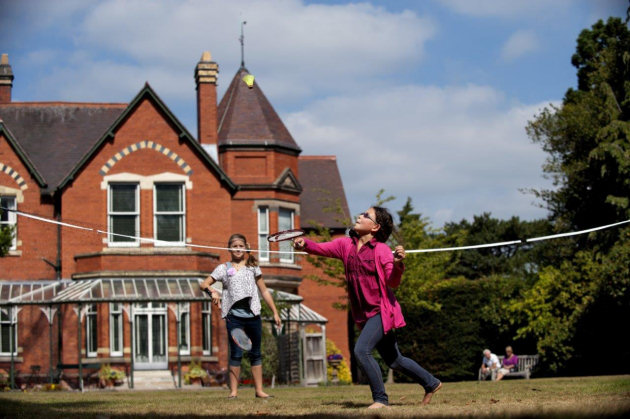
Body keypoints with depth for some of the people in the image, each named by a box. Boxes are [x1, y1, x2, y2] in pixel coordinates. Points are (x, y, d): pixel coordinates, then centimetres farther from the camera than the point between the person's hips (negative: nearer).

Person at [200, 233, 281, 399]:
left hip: (253, 315, 2)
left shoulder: (253, 267, 13)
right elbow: (204, 284, 5)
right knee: (235, 353, -5)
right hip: (234, 315, -2)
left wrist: (275, 312, 12)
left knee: (256, 354, 6)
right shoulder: (223, 268, 9)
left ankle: (259, 390, 10)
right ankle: (233, 390, -2)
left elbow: (264, 291, 15)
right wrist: (213, 291, -18)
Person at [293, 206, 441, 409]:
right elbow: (321, 248, -3)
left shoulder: (381, 250, -13)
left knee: (362, 350, -21)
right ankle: (431, 383, 35)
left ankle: (380, 398, -9)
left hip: (381, 311, -7)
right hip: (365, 314, 7)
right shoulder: (346, 244, 4)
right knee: (394, 360, 16)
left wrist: (397, 263, -36)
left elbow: (393, 283, -17)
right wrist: (305, 243, -23)